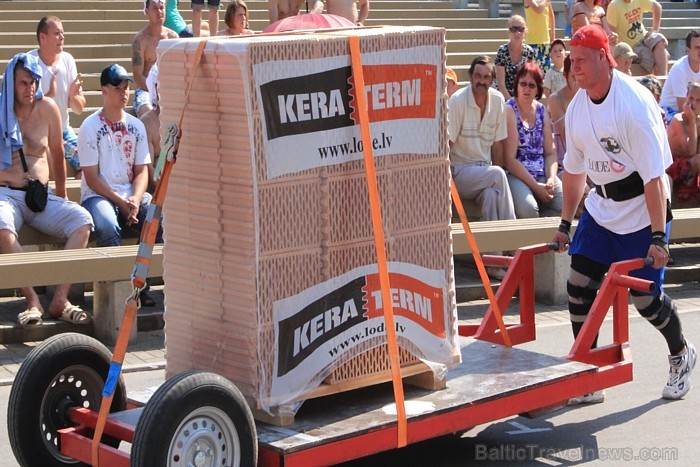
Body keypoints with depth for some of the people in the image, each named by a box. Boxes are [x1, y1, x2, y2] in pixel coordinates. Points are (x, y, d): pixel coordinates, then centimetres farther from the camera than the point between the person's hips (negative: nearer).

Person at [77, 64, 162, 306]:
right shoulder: (90, 127, -4)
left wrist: (135, 200, -12)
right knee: (107, 226, -36)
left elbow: (141, 170, 8)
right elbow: (92, 178, -7)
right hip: (97, 195, -4)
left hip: (131, 195, 4)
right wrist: (120, 202, -16)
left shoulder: (136, 126, 10)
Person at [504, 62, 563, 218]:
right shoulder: (509, 110, -5)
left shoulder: (541, 110, 14)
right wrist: (535, 186, -16)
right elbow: (510, 159, -12)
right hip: (516, 175, -6)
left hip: (542, 175, 6)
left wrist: (551, 179, -7)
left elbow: (550, 152, 12)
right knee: (528, 209, -33)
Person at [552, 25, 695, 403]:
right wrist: (565, 224, 17)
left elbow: (654, 176, -24)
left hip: (641, 210, -7)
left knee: (645, 297, -1)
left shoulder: (634, 102, -22)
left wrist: (658, 237, -26)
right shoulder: (577, 107, 1)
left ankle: (681, 356, 30)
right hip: (601, 207, 7)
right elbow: (574, 169, 13)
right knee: (578, 284, -2)